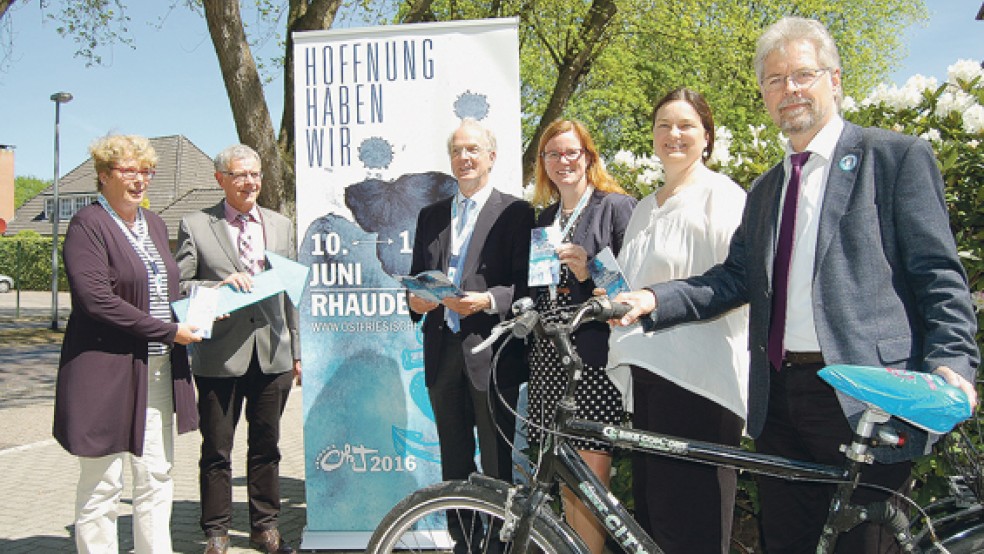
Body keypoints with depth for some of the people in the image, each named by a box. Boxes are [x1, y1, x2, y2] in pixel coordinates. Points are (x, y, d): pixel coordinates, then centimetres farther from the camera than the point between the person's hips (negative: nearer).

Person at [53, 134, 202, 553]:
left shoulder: (154, 224, 15)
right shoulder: (87, 225, -9)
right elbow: (97, 300, -19)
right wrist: (168, 331, -17)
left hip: (159, 372, 7)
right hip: (108, 374, -7)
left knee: (157, 479, 12)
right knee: (101, 487, 5)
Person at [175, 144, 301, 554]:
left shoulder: (281, 226, 12)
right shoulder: (195, 226, 0)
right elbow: (177, 286, -3)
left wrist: (296, 351, 13)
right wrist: (222, 284, -20)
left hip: (272, 354, 3)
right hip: (219, 356, -3)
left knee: (266, 446, 13)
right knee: (216, 451, 7)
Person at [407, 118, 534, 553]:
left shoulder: (516, 212, -1)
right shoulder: (431, 215, 16)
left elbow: (528, 284, -6)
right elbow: (416, 277, 17)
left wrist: (488, 300, -22)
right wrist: (415, 300, -4)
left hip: (492, 353, -5)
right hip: (443, 353, 5)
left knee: (497, 465, 2)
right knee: (454, 464, 14)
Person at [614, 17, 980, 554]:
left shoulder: (896, 156, 1)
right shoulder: (764, 189, 20)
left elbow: (938, 275, -5)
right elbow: (736, 277, 10)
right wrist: (654, 300, -5)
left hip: (862, 398, -6)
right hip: (778, 395, 6)